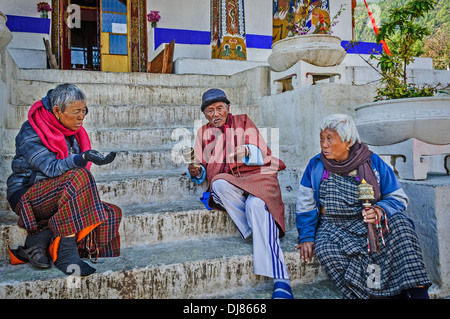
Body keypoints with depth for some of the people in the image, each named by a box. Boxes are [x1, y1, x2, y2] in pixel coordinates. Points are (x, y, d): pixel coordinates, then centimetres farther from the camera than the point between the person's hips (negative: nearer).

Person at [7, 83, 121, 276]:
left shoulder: (72, 132, 8)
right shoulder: (30, 132, -12)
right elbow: (51, 168, -25)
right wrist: (83, 158, -41)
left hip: (57, 197, 7)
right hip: (26, 196, -7)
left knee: (111, 213, -15)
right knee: (78, 177, -35)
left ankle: (40, 239, -16)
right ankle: (66, 253, -33)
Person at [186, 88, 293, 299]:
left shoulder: (243, 122, 12)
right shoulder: (203, 133, 19)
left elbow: (263, 154, 1)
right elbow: (202, 169, 15)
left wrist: (247, 152, -22)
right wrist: (196, 172, -10)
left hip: (256, 176, -2)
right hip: (227, 181, 2)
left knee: (256, 205, -34)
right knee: (219, 185, -35)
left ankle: (281, 281, -39)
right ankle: (262, 233, -27)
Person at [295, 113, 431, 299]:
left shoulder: (373, 163, -1)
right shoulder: (316, 165, 2)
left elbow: (398, 198, 2)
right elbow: (306, 204, 5)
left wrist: (380, 210, -20)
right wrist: (306, 237, -5)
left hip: (368, 224, 0)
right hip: (332, 226, 0)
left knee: (399, 222, -28)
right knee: (325, 250, -31)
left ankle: (418, 290, -26)